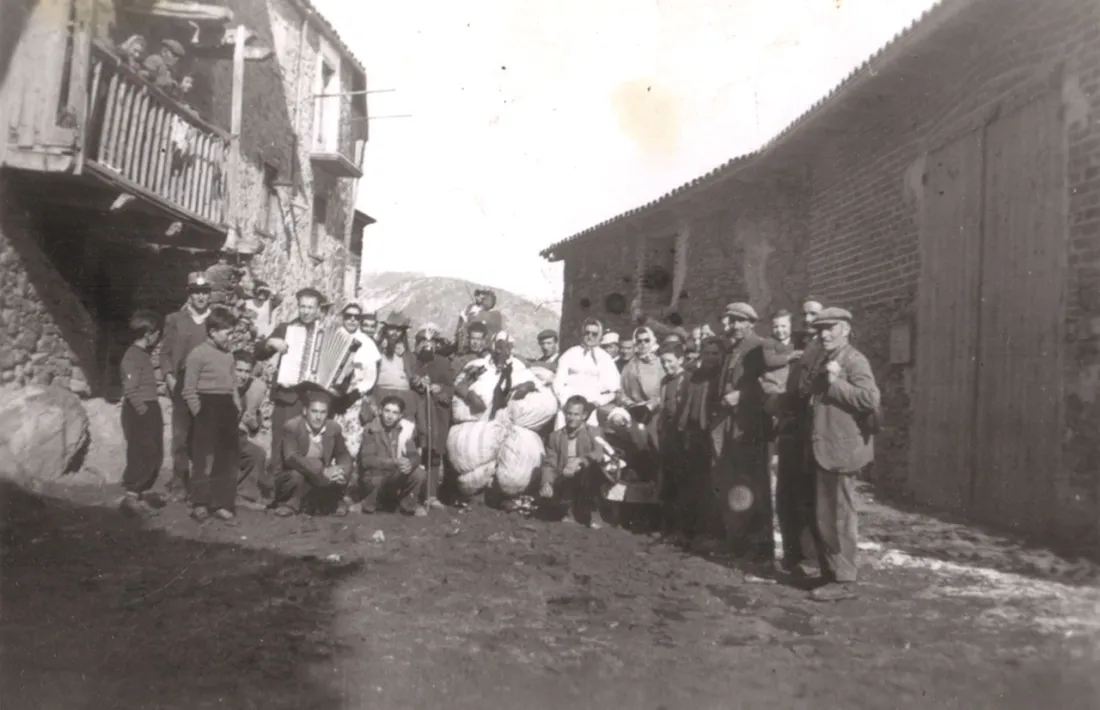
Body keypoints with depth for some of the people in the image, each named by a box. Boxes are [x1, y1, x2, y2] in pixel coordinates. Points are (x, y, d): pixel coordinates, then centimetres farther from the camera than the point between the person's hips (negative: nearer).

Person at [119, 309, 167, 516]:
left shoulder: (144, 354, 13)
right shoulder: (133, 356, -14)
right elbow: (130, 391, -18)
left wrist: (153, 412, 12)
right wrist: (143, 411, -16)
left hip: (150, 409, 9)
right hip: (139, 412, -9)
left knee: (155, 454, 12)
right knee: (142, 455, -6)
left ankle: (145, 492, 22)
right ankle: (131, 496, 1)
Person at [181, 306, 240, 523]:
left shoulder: (228, 355, 13)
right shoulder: (198, 354, -6)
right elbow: (189, 391, -6)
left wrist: (237, 408, 9)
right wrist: (200, 413, -10)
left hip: (227, 409, 6)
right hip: (207, 408, -6)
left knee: (228, 458, 7)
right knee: (204, 457, -3)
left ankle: (222, 503, 15)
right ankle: (200, 504, 5)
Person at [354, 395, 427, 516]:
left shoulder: (407, 429, -2)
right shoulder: (371, 430, -11)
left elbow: (414, 456, -9)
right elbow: (367, 460, -22)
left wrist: (410, 463, -35)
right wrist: (394, 462, -36)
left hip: (397, 478, 3)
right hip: (373, 477, -3)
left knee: (420, 474, -24)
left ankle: (409, 504, 2)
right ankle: (367, 504, -3)